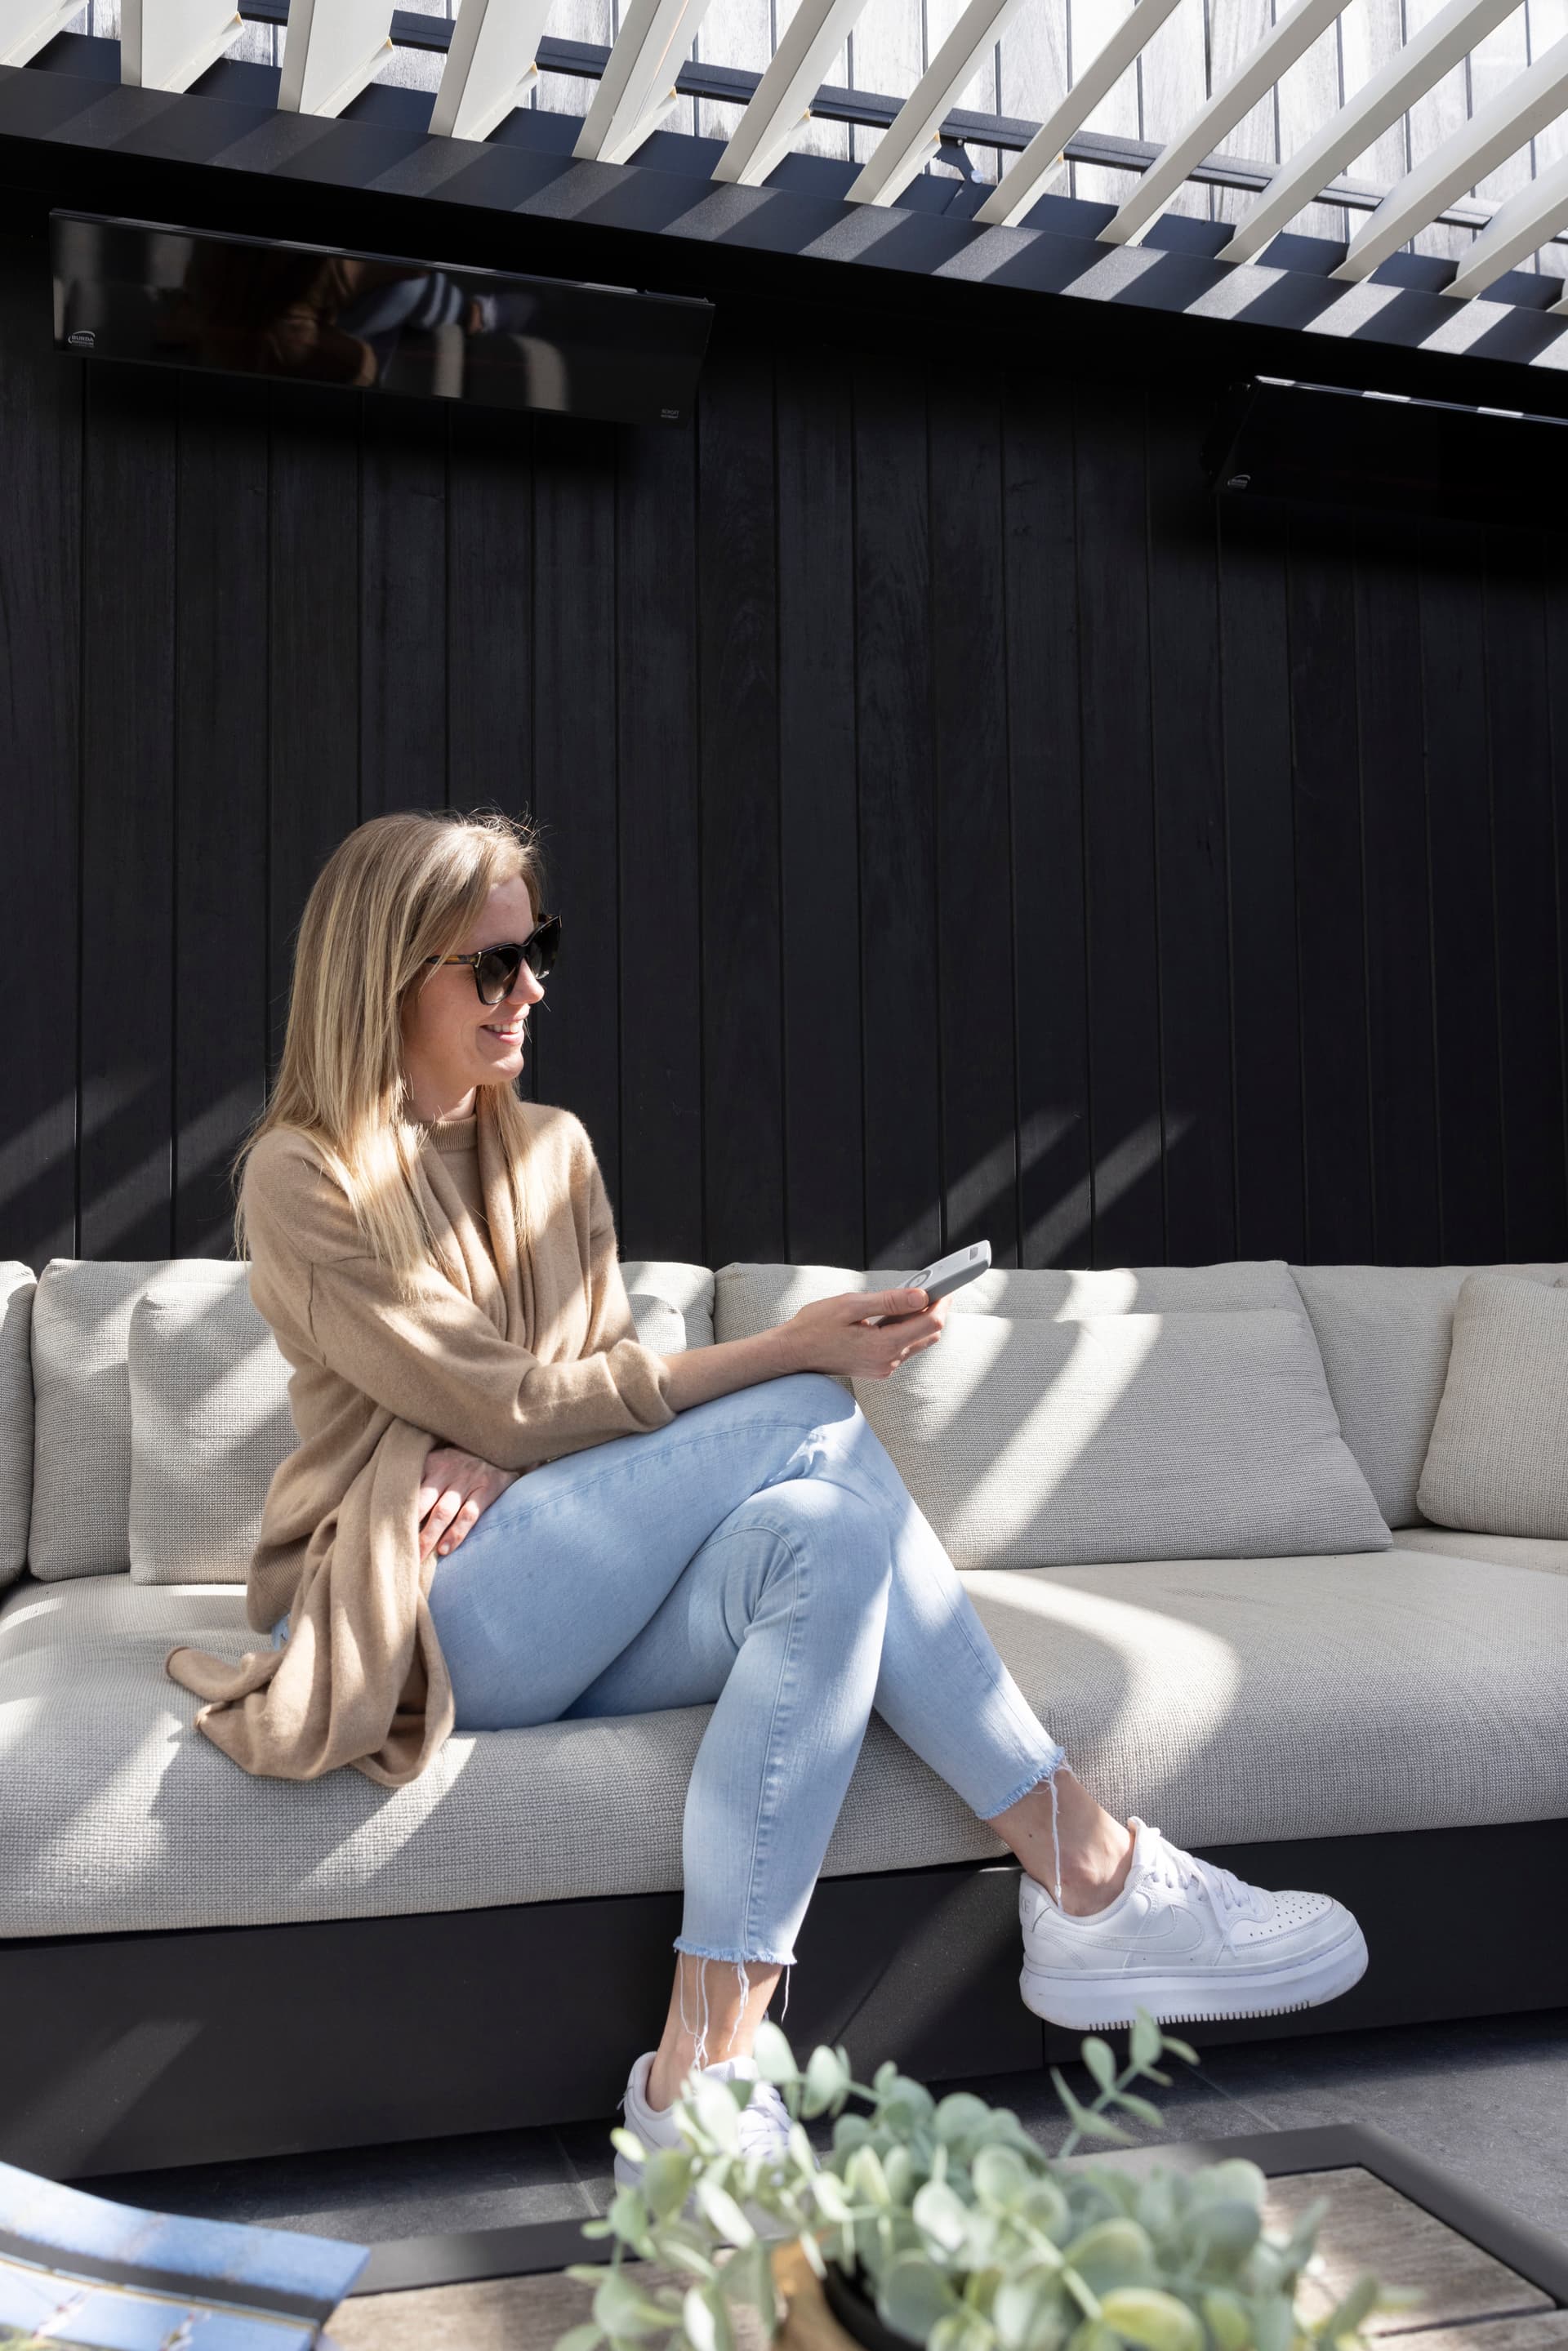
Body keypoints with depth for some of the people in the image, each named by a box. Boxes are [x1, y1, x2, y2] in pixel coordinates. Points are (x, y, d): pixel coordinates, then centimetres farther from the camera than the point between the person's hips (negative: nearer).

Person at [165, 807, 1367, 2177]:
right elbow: (515, 1407, -14)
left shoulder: (553, 1150, 15)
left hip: (584, 1618, 6)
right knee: (806, 1422, -25)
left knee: (821, 1536, -28)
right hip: (401, 1624, -6)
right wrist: (789, 1349, -18)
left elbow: (605, 1389, 11)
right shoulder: (300, 1180, -6)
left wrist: (494, 1460, -12)